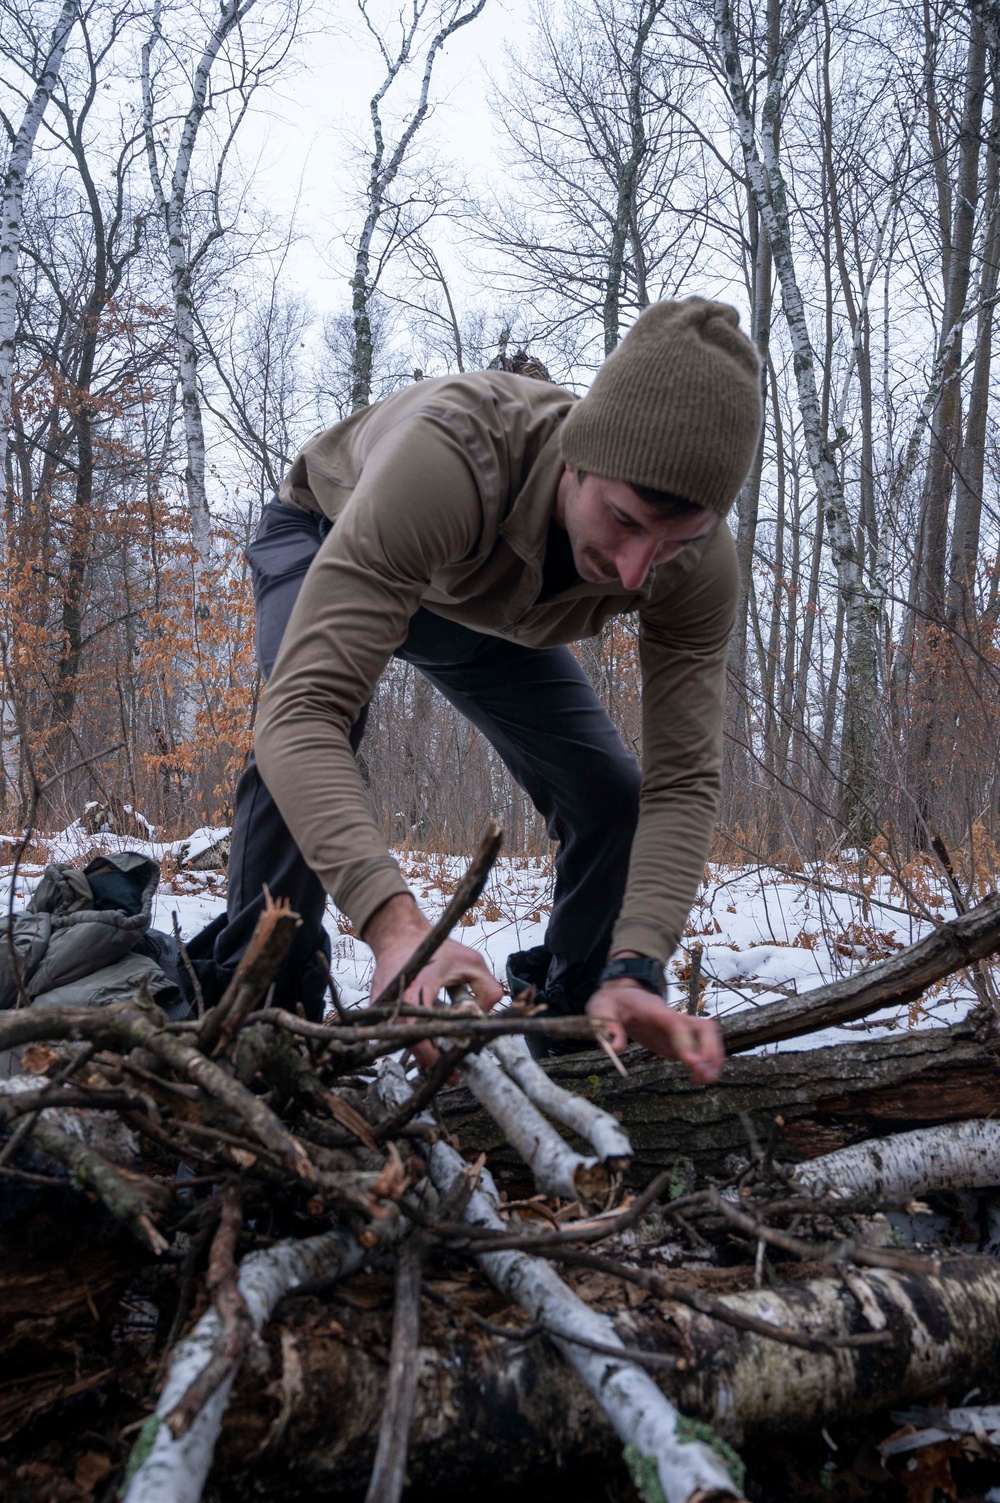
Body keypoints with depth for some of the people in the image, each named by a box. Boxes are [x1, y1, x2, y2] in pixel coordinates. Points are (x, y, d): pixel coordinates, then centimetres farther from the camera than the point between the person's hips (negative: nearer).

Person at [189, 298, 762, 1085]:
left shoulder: (702, 563, -32)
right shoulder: (446, 458, -48)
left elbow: (683, 782, -31)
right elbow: (303, 710, -54)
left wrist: (634, 974, -47)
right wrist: (396, 923, -67)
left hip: (488, 609, 4)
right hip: (326, 542, -3)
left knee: (613, 797, -6)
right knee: (309, 744, -34)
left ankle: (572, 1011, 17)